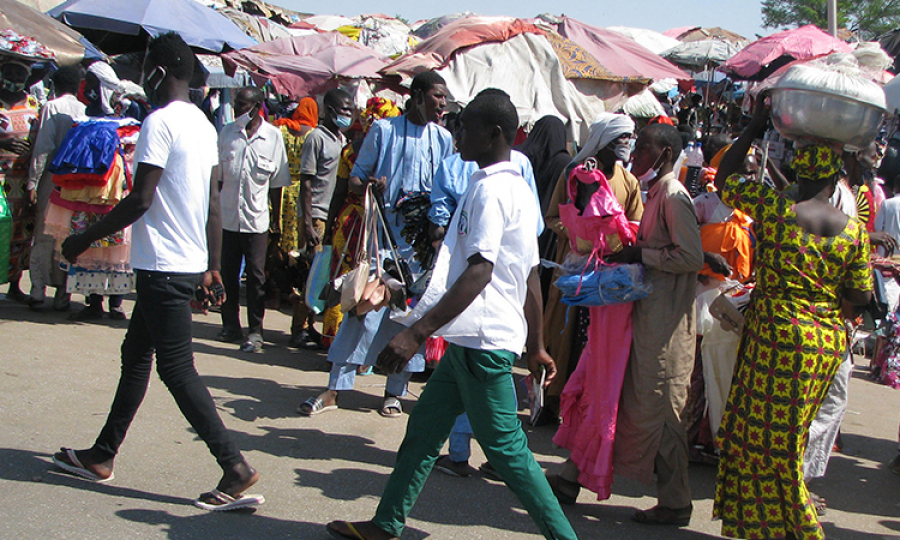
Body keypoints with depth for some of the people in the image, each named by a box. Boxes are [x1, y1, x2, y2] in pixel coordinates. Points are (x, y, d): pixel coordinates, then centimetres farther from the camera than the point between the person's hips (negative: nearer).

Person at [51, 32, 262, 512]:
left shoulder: (160, 122, -15)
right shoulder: (203, 123, 12)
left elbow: (140, 199, -20)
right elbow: (213, 202, 13)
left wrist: (86, 238, -9)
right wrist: (212, 265, 17)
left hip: (163, 266, -10)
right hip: (190, 264, 10)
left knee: (177, 367, -6)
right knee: (135, 353, 17)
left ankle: (236, 469, -8)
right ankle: (102, 455, 29)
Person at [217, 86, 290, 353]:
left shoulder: (273, 136, 0)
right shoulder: (227, 133, 7)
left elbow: (277, 182, 4)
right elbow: (217, 176, 11)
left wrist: (277, 218, 3)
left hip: (257, 218, -3)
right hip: (228, 216, 3)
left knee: (256, 276, -1)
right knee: (228, 273, 7)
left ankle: (255, 331, 7)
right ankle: (231, 326, 19)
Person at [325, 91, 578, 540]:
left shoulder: (490, 189, -16)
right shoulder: (517, 189, 15)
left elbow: (479, 271, -27)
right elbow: (531, 278, 18)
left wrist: (418, 332, -31)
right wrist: (536, 346, 22)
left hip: (483, 339, -10)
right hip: (469, 340, 10)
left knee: (506, 446, -2)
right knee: (424, 426, 16)